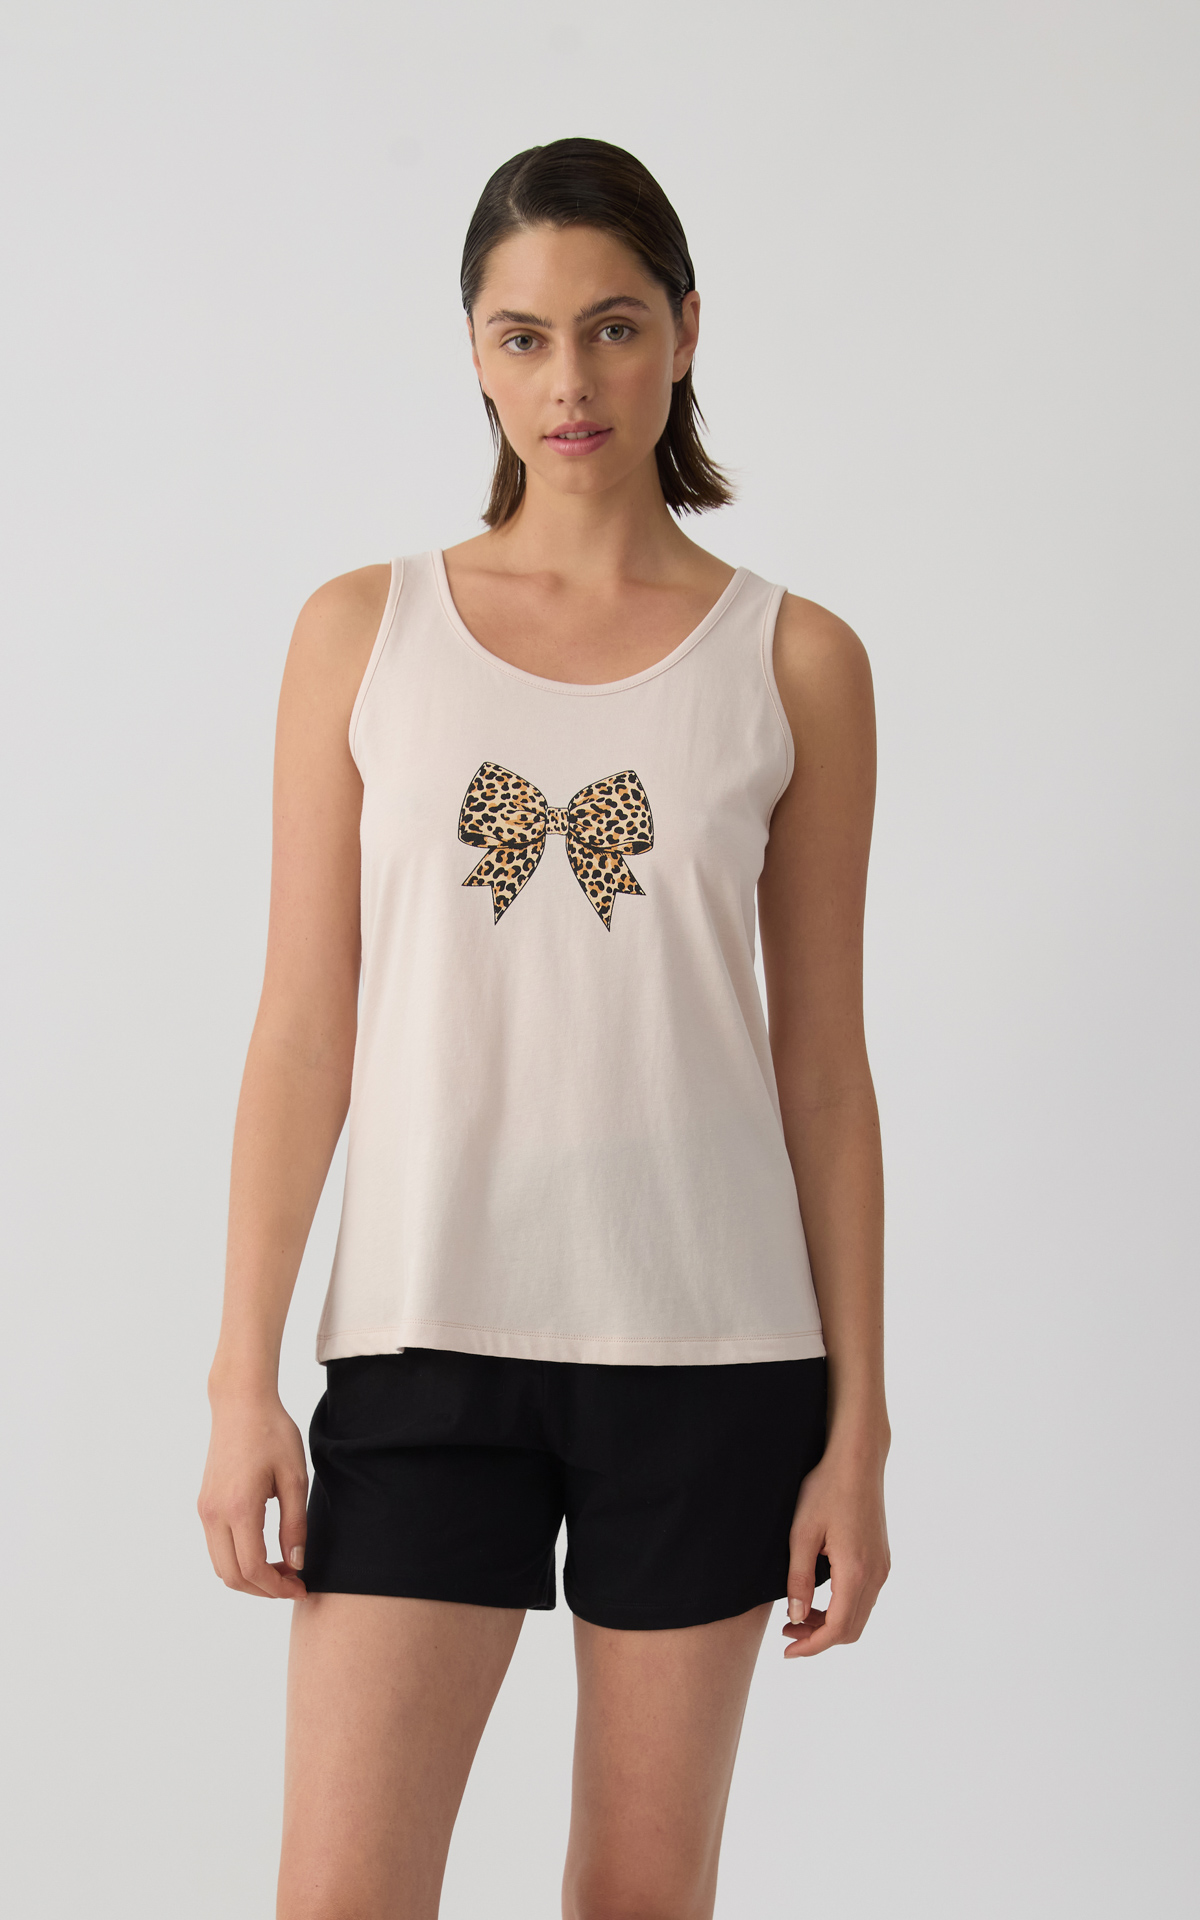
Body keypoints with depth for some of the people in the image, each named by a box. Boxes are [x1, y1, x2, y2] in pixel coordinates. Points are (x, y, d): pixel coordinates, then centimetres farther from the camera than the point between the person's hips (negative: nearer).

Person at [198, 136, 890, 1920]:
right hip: (428, 1333, 0)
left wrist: (858, 1424, 2)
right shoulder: (362, 630, 5)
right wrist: (244, 1379, -2)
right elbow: (304, 1026, 3)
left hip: (707, 1351, 0)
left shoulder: (796, 663, 3)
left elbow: (823, 1064, 4)